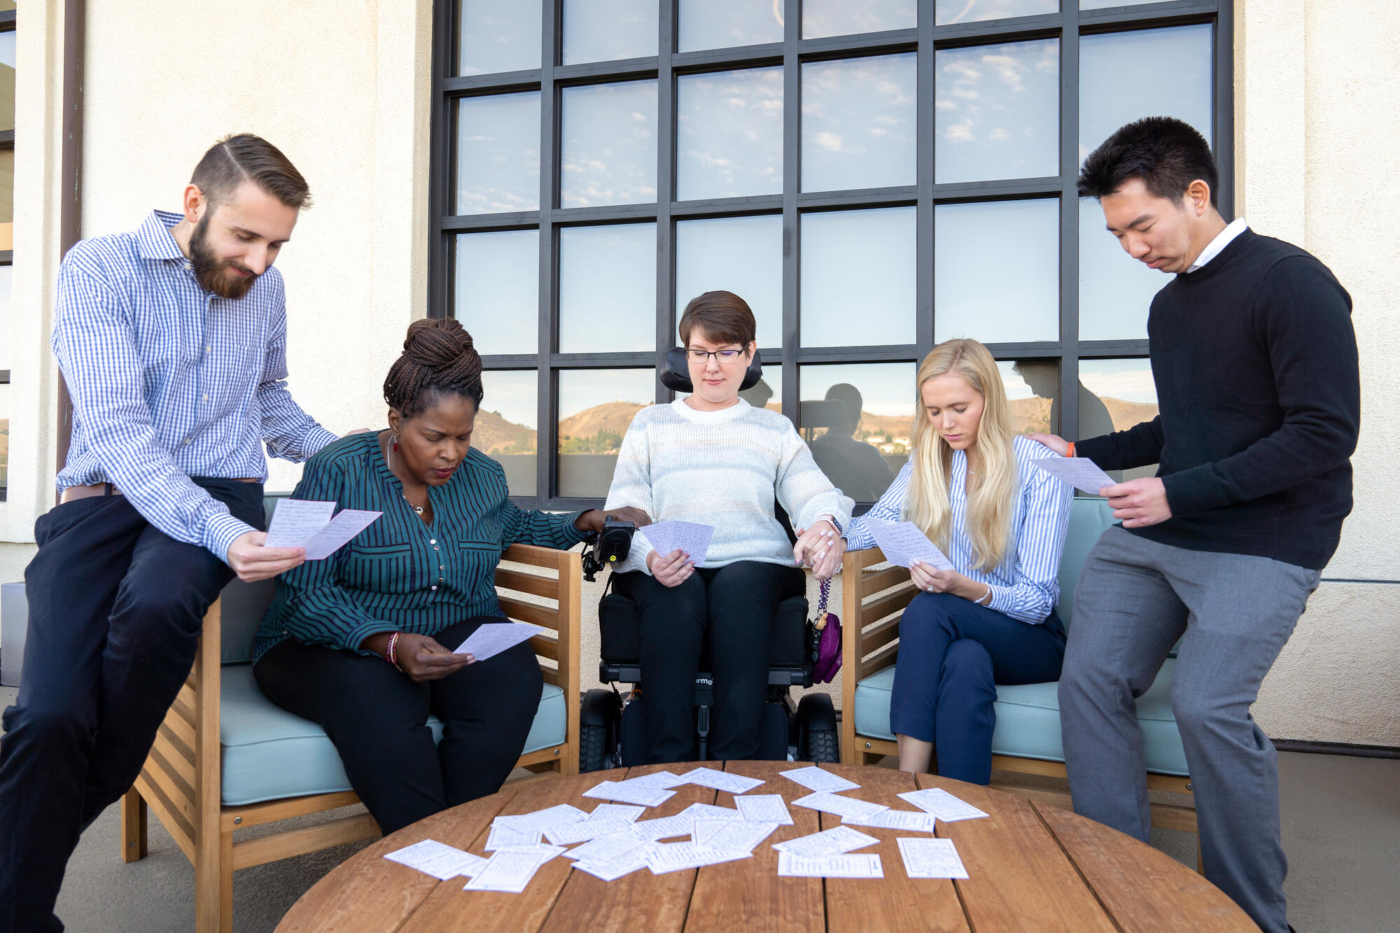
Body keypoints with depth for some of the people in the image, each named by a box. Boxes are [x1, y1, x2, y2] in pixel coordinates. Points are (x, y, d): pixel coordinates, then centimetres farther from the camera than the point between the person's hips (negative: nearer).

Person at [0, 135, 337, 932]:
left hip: (221, 495, 2)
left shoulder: (266, 288, 12)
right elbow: (116, 430, -16)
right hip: (105, 499, -2)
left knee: (152, 610, -33)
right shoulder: (99, 269, -4)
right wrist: (220, 533, -31)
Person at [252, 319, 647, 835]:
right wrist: (392, 645, -31)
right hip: (332, 644, -3)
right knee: (377, 703, -37)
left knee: (515, 677, -29)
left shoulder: (483, 475, 8)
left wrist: (586, 522, 12)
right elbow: (305, 595, -15)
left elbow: (515, 526, 31)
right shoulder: (337, 472, -8)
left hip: (455, 636, 4)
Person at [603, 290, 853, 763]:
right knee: (674, 600, -36)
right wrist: (651, 557, -16)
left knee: (738, 588, -36)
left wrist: (824, 525, -20)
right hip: (662, 570, 0)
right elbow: (623, 511, 8)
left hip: (753, 562, 0)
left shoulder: (775, 428, 23)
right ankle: (668, 765, -33)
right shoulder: (650, 424, 21)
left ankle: (735, 764, -35)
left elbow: (815, 494, 7)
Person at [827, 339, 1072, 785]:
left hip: (1030, 637, -3)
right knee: (965, 662, -35)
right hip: (956, 630, 3)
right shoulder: (929, 459, 4)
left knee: (927, 610, -32)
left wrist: (968, 589, -33)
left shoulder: (1040, 467, -11)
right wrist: (836, 541, -17)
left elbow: (1038, 600, -13)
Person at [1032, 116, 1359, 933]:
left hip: (1262, 542, -7)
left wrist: (1178, 493, -21)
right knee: (1090, 680, -3)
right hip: (1155, 531, 8)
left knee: (1209, 706, -18)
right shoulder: (1170, 304, 15)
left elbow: (1325, 433, -17)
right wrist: (1088, 454, 9)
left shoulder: (1290, 283, -10)